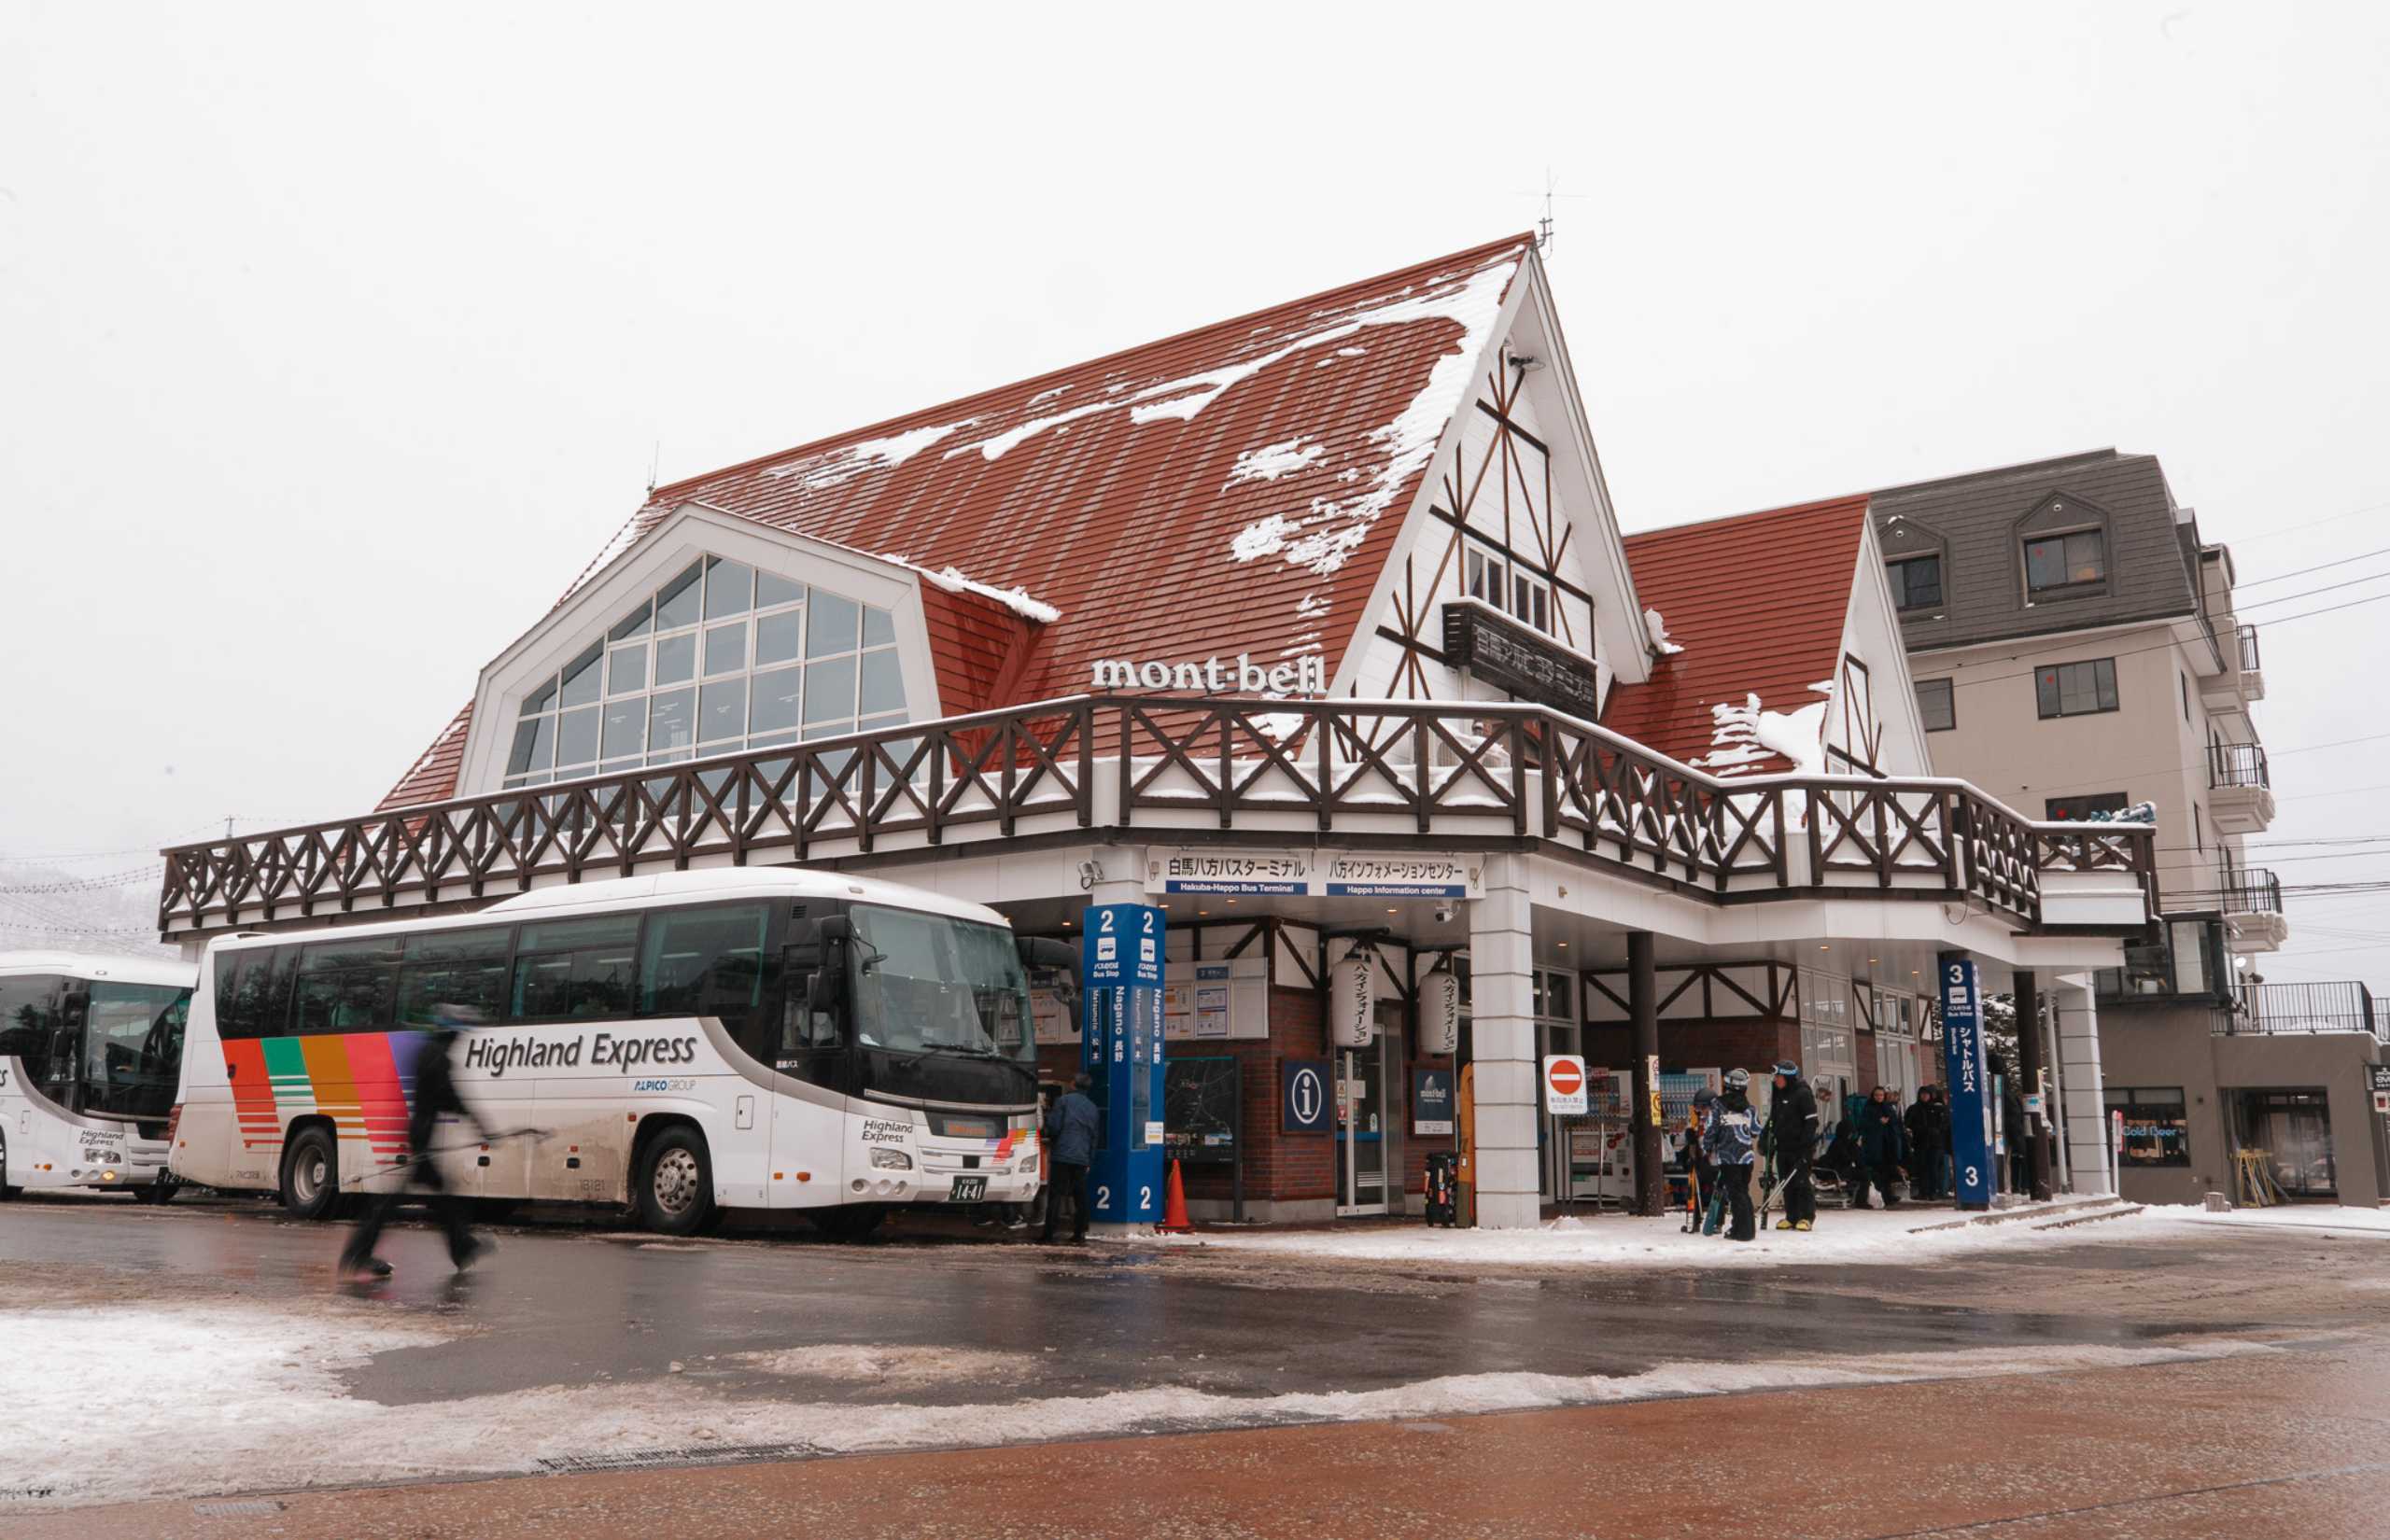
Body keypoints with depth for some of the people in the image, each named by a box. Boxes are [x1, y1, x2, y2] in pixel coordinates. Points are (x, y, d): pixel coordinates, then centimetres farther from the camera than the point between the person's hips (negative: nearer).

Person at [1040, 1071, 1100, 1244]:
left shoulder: (1064, 1101, -3)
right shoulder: (1093, 1108, 15)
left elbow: (1054, 1126, -7)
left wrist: (1049, 1138, 14)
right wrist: (1090, 1161, 23)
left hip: (1063, 1155, -5)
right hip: (1082, 1158, 5)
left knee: (1055, 1195, -4)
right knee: (1080, 1196, 9)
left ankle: (1049, 1232, -8)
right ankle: (1079, 1232, 8)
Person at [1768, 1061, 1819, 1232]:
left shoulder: (1803, 1094, -9)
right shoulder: (1778, 1095, 15)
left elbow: (1811, 1121, -13)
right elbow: (1773, 1120, 23)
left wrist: (1806, 1145, -18)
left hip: (1799, 1146, -8)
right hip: (1783, 1146, 8)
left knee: (1802, 1182, -7)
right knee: (1786, 1183, 7)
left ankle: (1807, 1217, -1)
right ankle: (1791, 1217, 13)